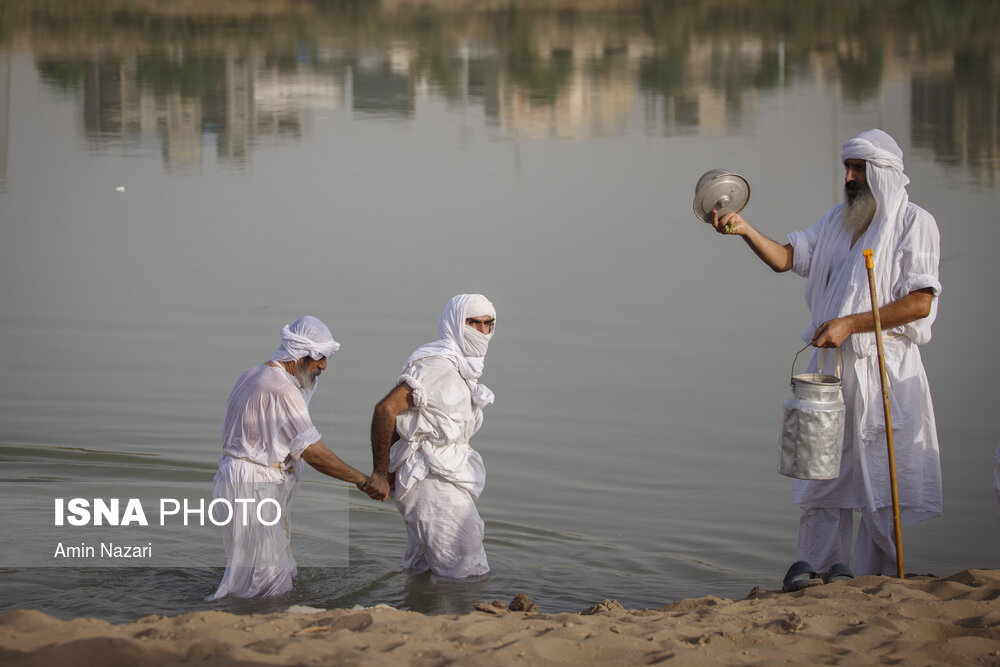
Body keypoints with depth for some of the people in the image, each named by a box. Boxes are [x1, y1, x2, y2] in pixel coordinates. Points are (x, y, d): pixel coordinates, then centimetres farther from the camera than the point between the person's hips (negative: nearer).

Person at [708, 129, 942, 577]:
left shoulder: (915, 224, -4)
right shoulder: (839, 221, 16)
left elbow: (920, 303, -13)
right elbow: (785, 258, 10)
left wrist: (849, 324, -18)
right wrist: (745, 230, -9)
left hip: (884, 371, -6)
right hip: (833, 365, 6)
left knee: (882, 480, -4)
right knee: (822, 470, 7)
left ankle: (878, 580, 4)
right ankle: (819, 575, 13)